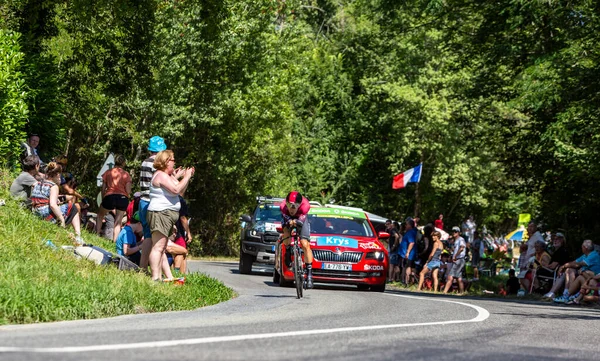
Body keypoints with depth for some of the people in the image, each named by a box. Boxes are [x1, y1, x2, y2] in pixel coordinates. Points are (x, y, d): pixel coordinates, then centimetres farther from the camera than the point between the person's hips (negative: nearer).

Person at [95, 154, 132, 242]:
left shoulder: (108, 172, 7)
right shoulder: (126, 174, 4)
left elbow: (103, 188, 8)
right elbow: (128, 191, -2)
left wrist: (103, 199, 20)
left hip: (109, 196, 0)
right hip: (123, 198, 0)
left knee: (100, 216, 24)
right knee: (118, 222, 7)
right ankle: (115, 241, 2)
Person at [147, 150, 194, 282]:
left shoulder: (167, 176, 21)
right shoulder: (161, 175, -12)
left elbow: (179, 191, 22)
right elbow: (176, 190, -22)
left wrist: (187, 177, 13)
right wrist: (186, 177, -11)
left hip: (167, 215, 11)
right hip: (160, 213, -11)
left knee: (162, 249, 12)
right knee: (158, 247, -15)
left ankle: (169, 276, 15)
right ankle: (155, 278, -19)